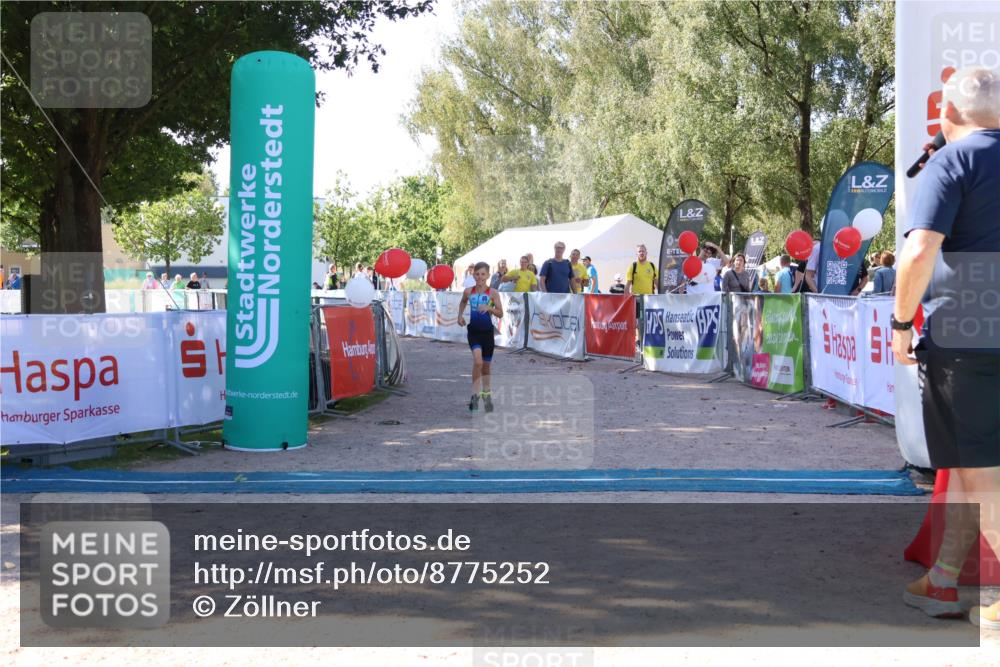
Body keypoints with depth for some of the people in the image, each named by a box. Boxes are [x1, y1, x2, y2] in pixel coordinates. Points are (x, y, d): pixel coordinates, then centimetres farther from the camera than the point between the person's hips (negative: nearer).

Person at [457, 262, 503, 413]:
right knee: (477, 361, -21)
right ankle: (475, 394, -12)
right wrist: (460, 315, 10)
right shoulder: (468, 291, 1)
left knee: (486, 365, 13)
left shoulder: (492, 293, -5)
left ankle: (486, 394, 34)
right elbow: (463, 302, 23)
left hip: (487, 331, 0)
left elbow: (500, 313, -5)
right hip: (473, 330, 0)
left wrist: (489, 308, -21)